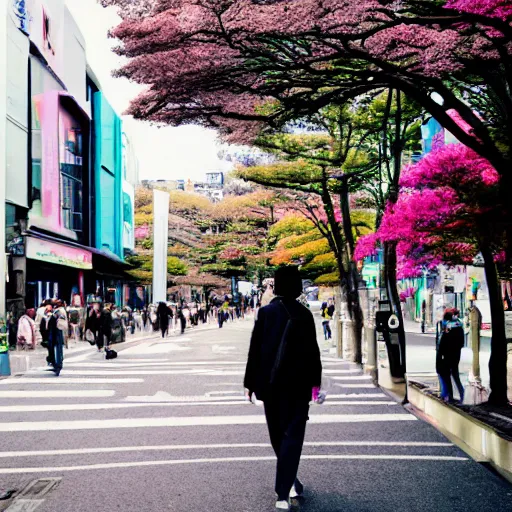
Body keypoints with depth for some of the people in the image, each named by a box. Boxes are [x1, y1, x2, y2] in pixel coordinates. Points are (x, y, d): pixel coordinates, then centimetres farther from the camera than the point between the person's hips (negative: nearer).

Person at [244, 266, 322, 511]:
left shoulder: (265, 312, -1)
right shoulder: (304, 314, -7)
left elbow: (255, 350, -1)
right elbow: (312, 350, -6)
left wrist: (250, 383, 5)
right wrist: (315, 381, 4)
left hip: (269, 384, 3)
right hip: (297, 384, -3)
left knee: (278, 435, 19)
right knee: (292, 436, 0)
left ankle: (290, 482, 34)